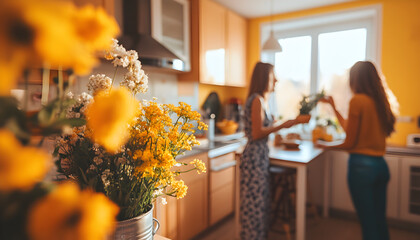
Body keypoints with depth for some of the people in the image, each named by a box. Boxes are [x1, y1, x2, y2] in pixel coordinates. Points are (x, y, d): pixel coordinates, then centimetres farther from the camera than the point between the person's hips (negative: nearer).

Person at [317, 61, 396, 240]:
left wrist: (325, 145, 6)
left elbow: (349, 143, -10)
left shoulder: (357, 100, -13)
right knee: (380, 221, 19)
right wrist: (333, 106, 23)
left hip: (362, 165, -7)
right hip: (381, 165, 7)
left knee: (368, 225, 5)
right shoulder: (380, 101, 8)